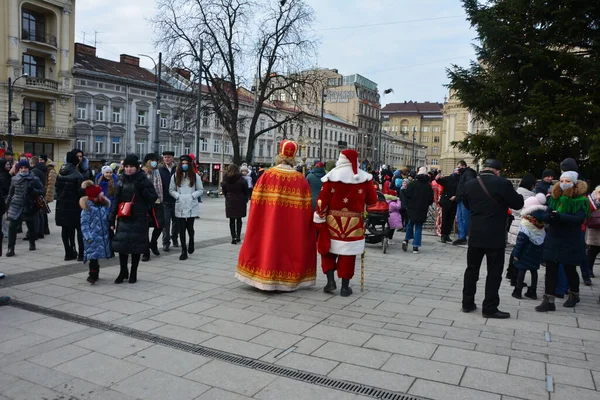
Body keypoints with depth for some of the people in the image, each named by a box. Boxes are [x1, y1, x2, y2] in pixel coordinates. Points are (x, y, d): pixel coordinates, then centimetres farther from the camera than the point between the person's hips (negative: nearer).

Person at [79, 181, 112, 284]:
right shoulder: (87, 207, -8)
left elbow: (108, 220, 15)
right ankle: (93, 275, -4)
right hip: (93, 237, -5)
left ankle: (94, 274, 22)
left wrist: (110, 229, 10)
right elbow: (84, 223, -9)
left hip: (103, 236, 5)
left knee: (96, 255, 11)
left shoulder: (105, 205, 8)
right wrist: (88, 236, -15)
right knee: (93, 256, -10)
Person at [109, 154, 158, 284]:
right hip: (123, 218, 4)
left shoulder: (144, 181, -2)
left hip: (139, 219, -3)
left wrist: (142, 189, -21)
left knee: (136, 246, 3)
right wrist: (112, 219, 8)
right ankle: (123, 271, 20)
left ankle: (133, 273, 18)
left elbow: (153, 198, -6)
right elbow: (116, 201, 11)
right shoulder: (122, 181, 10)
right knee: (121, 244, 3)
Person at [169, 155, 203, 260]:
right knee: (182, 229, 1)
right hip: (180, 206, 1)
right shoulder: (175, 176, 5)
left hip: (192, 206, -1)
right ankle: (184, 251, 7)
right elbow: (171, 190, 8)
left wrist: (192, 195, -9)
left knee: (190, 227, -1)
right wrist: (178, 196, -8)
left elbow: (200, 190, 6)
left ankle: (191, 243, 31)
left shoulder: (195, 176, 2)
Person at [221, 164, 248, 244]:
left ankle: (233, 237, 4)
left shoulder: (225, 180, -3)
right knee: (239, 219, 10)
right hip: (240, 201, -1)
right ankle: (238, 237, 6)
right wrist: (245, 199, 10)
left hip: (230, 202, 1)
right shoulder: (242, 179, -10)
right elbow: (246, 191, -4)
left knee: (232, 220, 6)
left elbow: (224, 191, 5)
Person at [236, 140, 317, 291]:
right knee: (289, 246, 11)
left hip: (268, 223, 0)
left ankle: (266, 280, 16)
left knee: (269, 245, 10)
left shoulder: (267, 175, -6)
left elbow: (256, 200, -5)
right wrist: (305, 226, 8)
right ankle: (288, 282, 17)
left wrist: (257, 223, 7)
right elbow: (307, 206, -3)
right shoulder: (301, 179, -4)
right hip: (293, 226, 1)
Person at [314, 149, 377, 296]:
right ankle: (345, 287, 11)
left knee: (329, 250, 16)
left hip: (332, 221, 0)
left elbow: (323, 199, -7)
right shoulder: (364, 178, -2)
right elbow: (372, 201, 5)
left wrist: (320, 219, 1)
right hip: (353, 222, 1)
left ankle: (330, 281, 8)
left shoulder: (332, 176, -7)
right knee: (348, 253, 7)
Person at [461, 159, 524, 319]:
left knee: (472, 269, 13)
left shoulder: (469, 184, 1)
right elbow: (518, 204, -3)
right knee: (494, 272, 4)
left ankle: (467, 303, 19)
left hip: (475, 235, 4)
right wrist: (518, 195, 17)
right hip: (495, 236, -4)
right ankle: (490, 308, 8)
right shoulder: (502, 183, -12)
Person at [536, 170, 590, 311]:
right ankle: (549, 301, 4)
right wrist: (548, 217, -24)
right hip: (552, 239, 4)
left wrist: (559, 216, -36)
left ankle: (574, 295, 35)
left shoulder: (581, 200, -8)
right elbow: (548, 215, 1)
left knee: (569, 269, 10)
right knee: (550, 269, 0)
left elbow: (579, 218, -22)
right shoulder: (554, 198, 5)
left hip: (570, 241, -3)